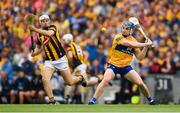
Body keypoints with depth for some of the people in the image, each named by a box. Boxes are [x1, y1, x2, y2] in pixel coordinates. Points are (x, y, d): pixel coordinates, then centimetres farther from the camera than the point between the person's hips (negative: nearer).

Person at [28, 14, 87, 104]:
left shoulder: (52, 28, -10)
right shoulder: (40, 35, 6)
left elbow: (49, 33, -36)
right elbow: (38, 48, 21)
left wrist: (35, 29, -41)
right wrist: (34, 52, -1)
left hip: (60, 59, -4)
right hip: (49, 61, 4)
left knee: (70, 82, 5)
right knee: (45, 79, -22)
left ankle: (80, 78, 39)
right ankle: (52, 101, -12)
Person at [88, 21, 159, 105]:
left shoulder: (134, 41, 3)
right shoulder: (118, 37, -12)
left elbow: (139, 57, 3)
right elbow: (130, 44, -26)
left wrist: (146, 47, -10)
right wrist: (146, 44, -20)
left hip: (126, 67, 4)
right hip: (113, 65, -4)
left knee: (140, 83, -4)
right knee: (105, 80, -30)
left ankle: (150, 99, 21)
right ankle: (93, 100, -26)